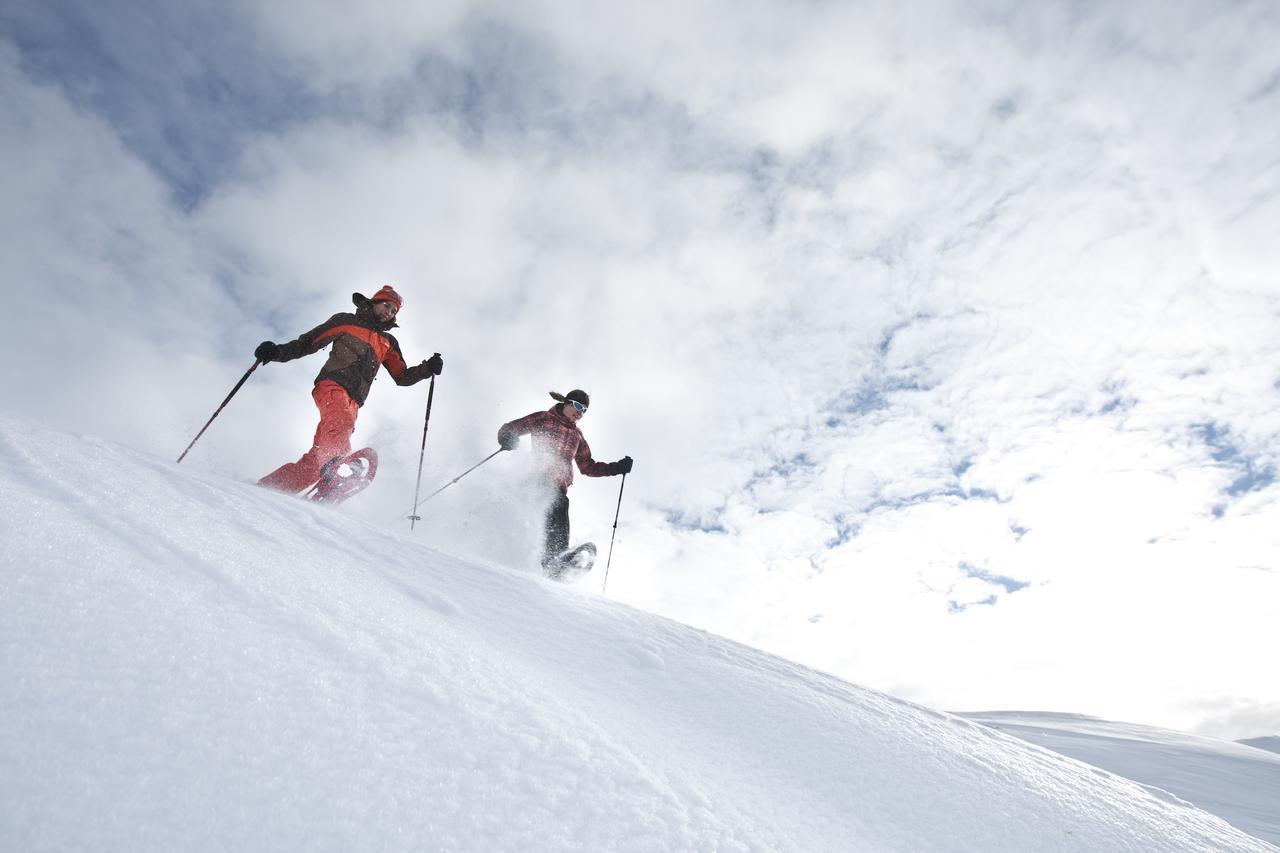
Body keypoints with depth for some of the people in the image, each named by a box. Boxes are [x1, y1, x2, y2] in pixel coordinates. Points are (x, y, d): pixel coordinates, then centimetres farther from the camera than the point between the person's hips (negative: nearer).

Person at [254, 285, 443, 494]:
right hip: (332, 385, -4)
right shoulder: (346, 321, 18)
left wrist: (427, 368, 8)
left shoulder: (388, 342, 30)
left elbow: (402, 377, 25)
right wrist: (278, 352, -1)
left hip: (353, 401, 4)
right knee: (340, 421, -38)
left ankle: (273, 483, -10)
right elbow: (308, 342, 15)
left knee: (317, 455, -12)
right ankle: (336, 462, -63)